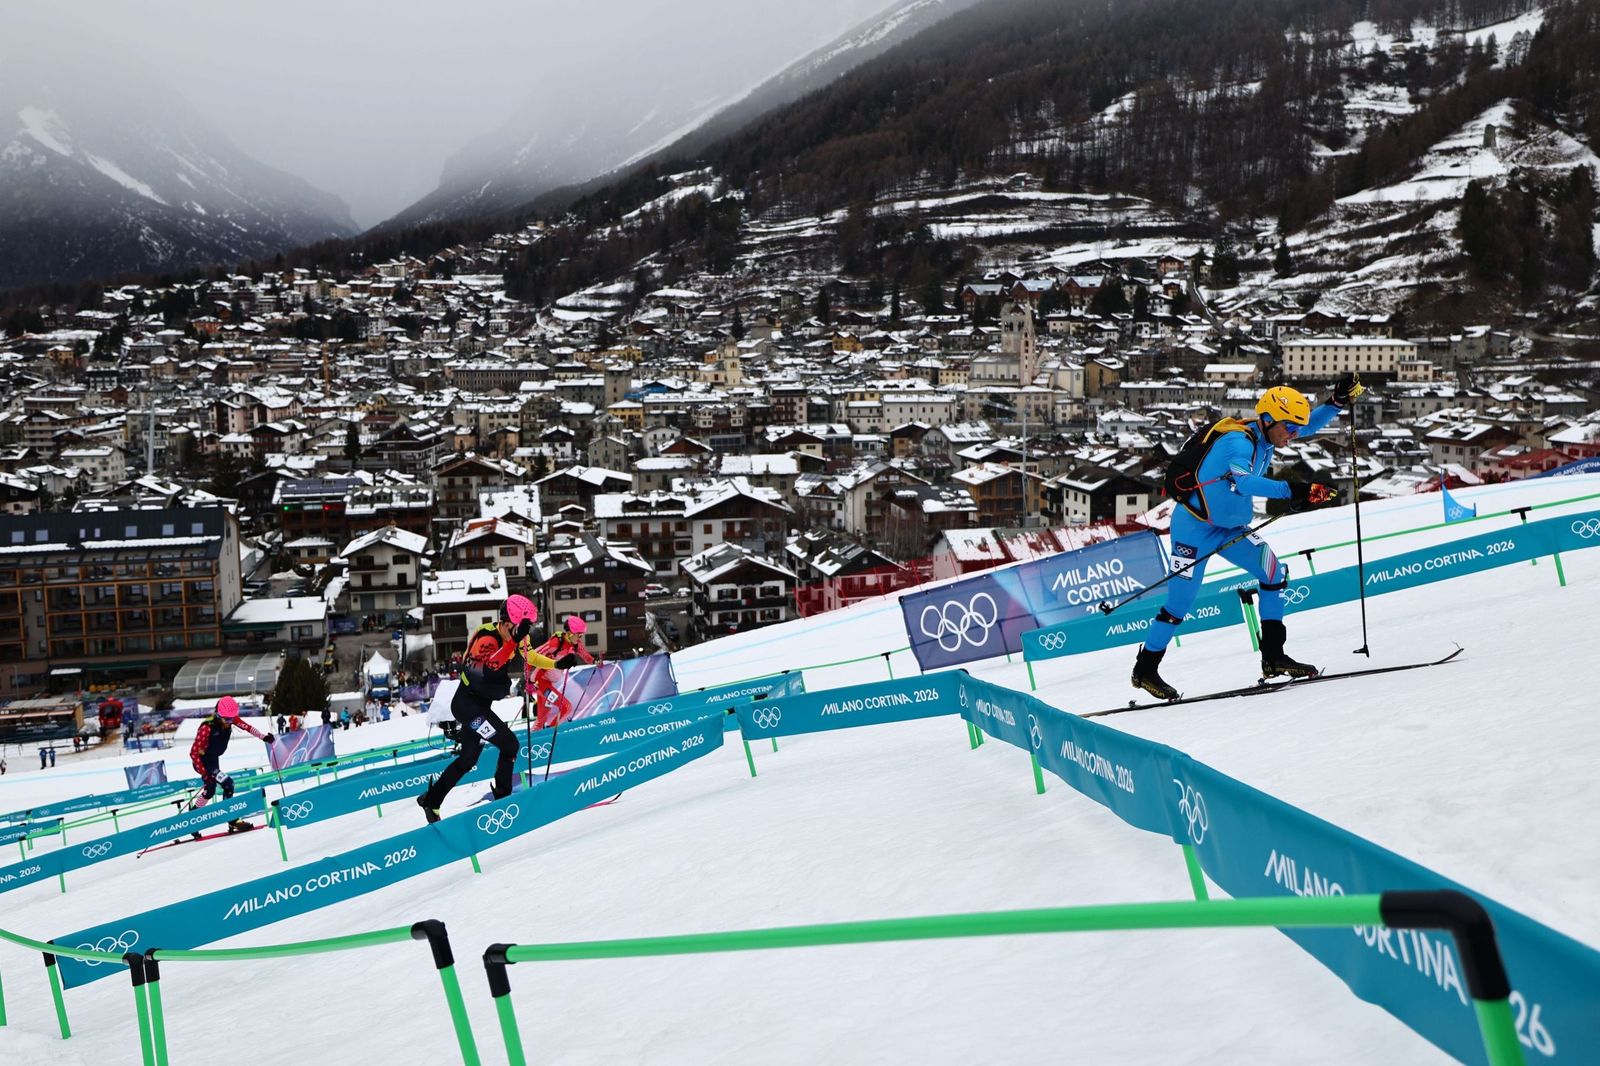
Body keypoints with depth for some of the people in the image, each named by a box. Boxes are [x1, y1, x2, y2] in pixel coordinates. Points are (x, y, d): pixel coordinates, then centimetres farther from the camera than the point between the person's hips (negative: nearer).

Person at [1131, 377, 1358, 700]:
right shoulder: (1238, 441, -27)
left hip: (1230, 527, 9)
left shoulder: (1265, 434, -1)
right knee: (1180, 601, -5)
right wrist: (1292, 491, -53)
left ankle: (1273, 656, 6)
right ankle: (1145, 668, 12)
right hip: (1195, 525, -9)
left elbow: (1308, 425, 14)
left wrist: (1338, 401, -1)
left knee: (1273, 572, -1)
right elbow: (1243, 482, -46)